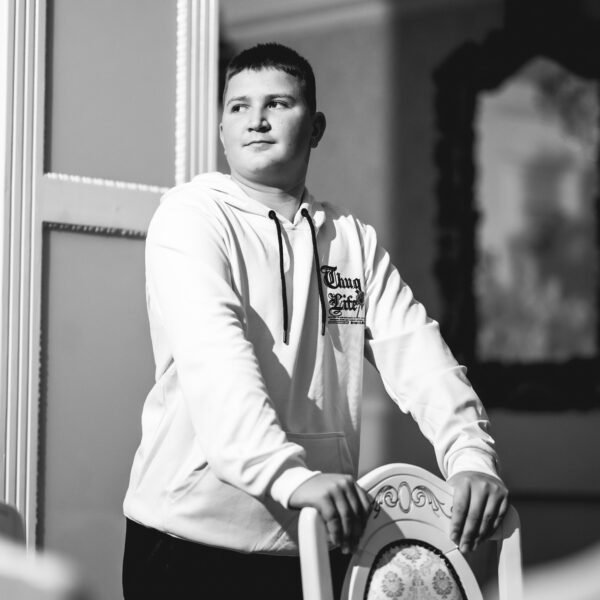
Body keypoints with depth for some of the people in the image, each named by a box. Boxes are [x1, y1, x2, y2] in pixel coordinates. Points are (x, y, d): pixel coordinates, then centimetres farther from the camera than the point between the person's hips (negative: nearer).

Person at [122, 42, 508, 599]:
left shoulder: (354, 240, 11)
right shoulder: (192, 216, -5)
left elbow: (416, 350, 0)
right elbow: (213, 357, -21)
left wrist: (470, 455, -18)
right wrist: (289, 474, -34)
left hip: (317, 546, 4)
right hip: (196, 537, -4)